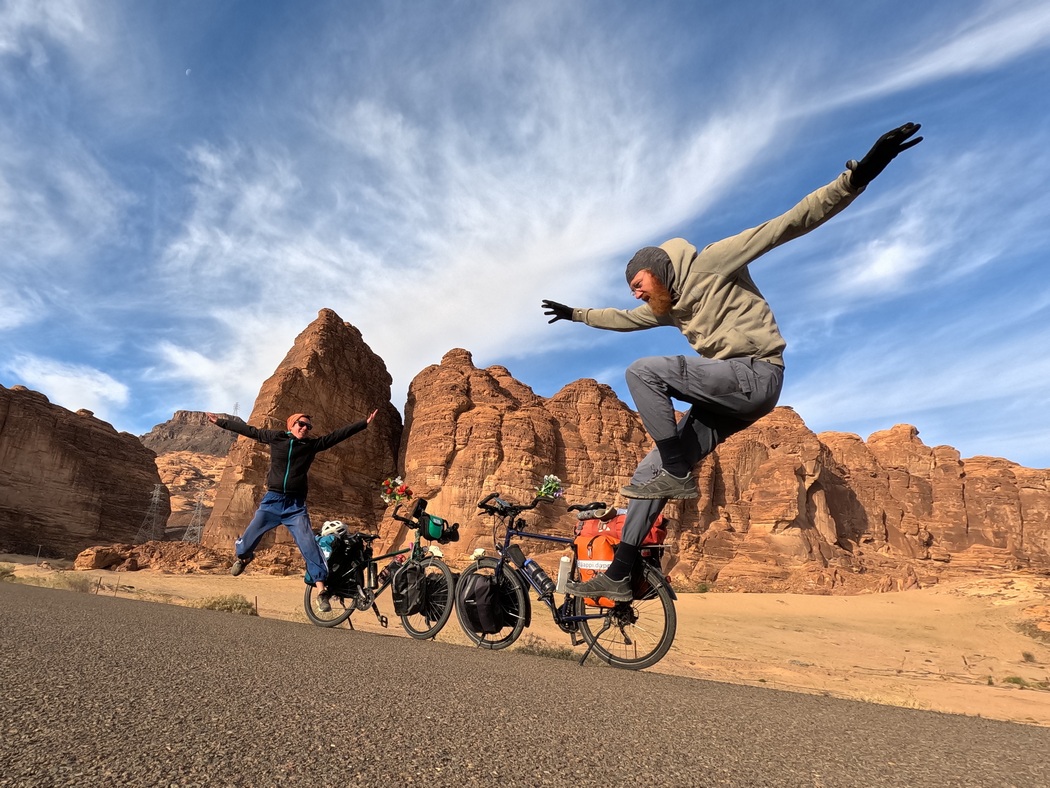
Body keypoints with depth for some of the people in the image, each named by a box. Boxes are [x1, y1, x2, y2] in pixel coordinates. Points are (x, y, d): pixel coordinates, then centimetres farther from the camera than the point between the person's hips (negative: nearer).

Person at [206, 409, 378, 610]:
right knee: (246, 544, 6)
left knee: (309, 546, -12)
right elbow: (248, 430, 10)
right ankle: (243, 556, 45)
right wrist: (220, 421, 14)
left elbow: (339, 434, -2)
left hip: (296, 505, -1)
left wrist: (365, 423, -7)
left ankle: (321, 592, -7)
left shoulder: (313, 444, 2)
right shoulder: (276, 437, 3)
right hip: (272, 501, 1)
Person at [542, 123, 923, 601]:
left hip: (754, 374, -8)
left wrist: (856, 176, -21)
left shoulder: (711, 263, -2)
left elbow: (788, 224, -11)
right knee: (649, 474, 1)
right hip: (723, 398, 8)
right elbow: (625, 320, 38)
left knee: (643, 372, -21)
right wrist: (577, 314, 46)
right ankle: (618, 576, 7)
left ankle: (678, 473, -16)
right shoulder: (669, 306, 21)